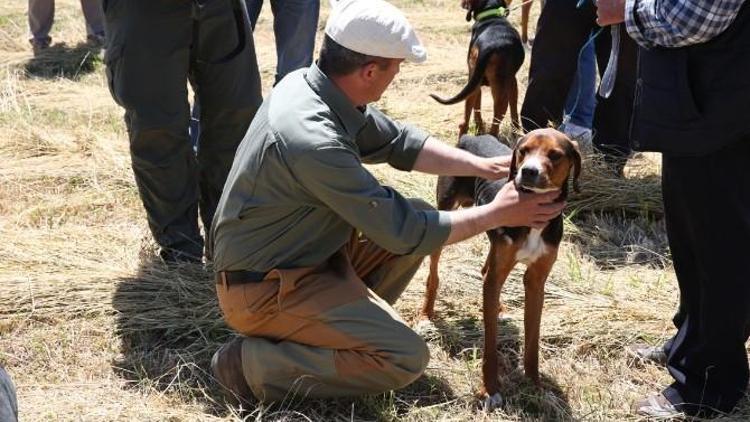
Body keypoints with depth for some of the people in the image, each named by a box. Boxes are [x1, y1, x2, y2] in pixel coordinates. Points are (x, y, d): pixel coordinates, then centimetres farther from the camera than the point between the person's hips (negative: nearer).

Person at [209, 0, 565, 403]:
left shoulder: (311, 83, -6)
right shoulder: (315, 142, -33)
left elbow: (398, 142, 9)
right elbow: (403, 232, -23)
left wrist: (483, 166, 2)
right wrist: (498, 214, -12)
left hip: (301, 251, 9)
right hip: (264, 288, -9)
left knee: (418, 218, 8)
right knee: (406, 357, -15)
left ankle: (340, 323, 12)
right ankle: (252, 363, -6)